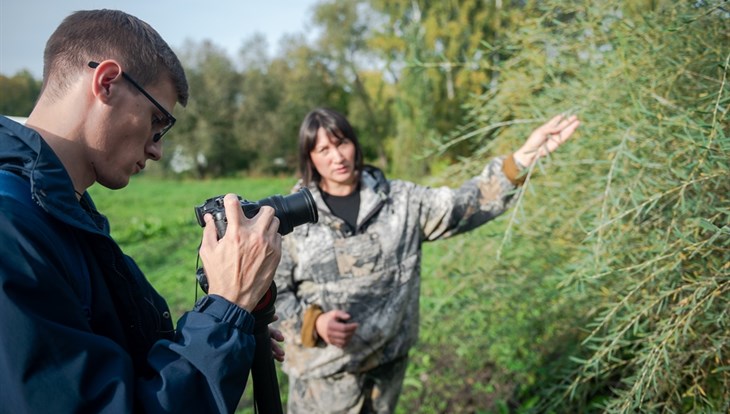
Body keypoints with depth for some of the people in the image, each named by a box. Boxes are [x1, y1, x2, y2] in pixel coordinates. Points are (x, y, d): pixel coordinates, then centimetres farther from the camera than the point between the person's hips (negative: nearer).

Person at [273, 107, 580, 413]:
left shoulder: (399, 200, -2)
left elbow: (462, 206, -9)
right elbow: (271, 293, -2)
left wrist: (524, 157, -18)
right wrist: (314, 323, -19)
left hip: (387, 363, 3)